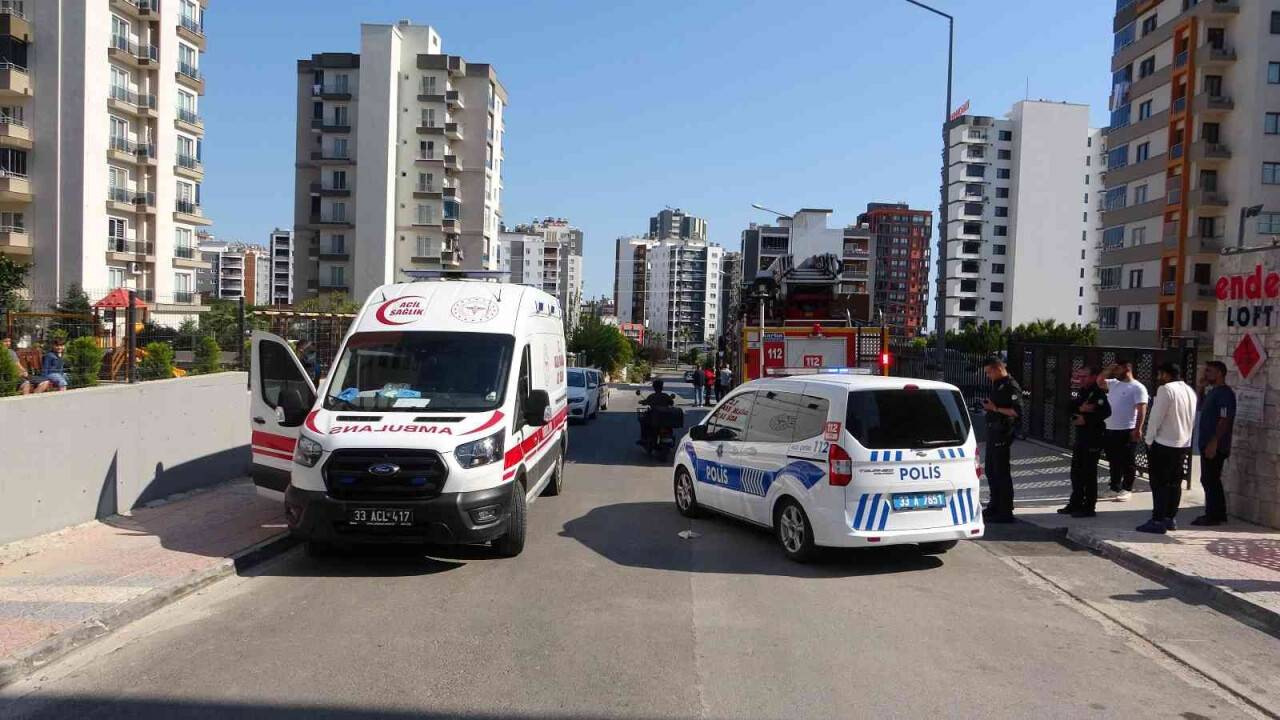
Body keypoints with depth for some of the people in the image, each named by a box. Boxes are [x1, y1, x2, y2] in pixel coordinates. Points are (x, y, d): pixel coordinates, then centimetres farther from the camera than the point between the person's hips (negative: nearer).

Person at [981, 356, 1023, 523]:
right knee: (990, 471, 17)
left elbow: (1018, 411, -22)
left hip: (1002, 433, -10)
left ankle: (1005, 512, 1)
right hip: (992, 431, 10)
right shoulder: (996, 385, 16)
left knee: (1001, 472, -5)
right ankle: (994, 506, 29)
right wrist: (988, 406, 11)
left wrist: (996, 409, -19)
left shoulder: (1011, 386, -14)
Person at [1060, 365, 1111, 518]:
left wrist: (1086, 419, -21)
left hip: (1093, 438, -8)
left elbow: (1106, 412, -25)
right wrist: (1080, 408, -15)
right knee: (1076, 471, 13)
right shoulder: (1082, 392, 14)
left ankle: (1089, 507, 5)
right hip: (1080, 436, 8)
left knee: (1089, 473, -2)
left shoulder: (1098, 393, -12)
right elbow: (1070, 407, 5)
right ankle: (1075, 504, 23)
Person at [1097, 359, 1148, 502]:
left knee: (1127, 461, 2)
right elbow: (1099, 381, 21)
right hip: (1110, 430, 8)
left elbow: (1141, 409, -15)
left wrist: (1138, 429, -21)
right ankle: (1115, 486, 25)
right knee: (1113, 460, 15)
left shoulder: (1137, 387, -10)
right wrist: (1109, 371, 6)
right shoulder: (1114, 383, 12)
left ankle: (1127, 489, 9)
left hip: (1127, 431, -7)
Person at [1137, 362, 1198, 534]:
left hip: (1164, 444, -8)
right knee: (1175, 483, 13)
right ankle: (1170, 518, 18)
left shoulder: (1165, 389, -15)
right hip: (1184, 444, 8)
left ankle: (1158, 521, -5)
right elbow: (1193, 419, 13)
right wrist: (1186, 435, 16)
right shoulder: (1190, 391, 10)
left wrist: (1149, 440, -8)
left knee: (1159, 483, -4)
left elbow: (1156, 417, -16)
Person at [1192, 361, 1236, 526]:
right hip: (1208, 444, 10)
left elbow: (1224, 420, -20)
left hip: (1215, 446, -10)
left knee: (1210, 480, -5)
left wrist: (1214, 442, -24)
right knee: (1211, 480, 15)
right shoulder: (1212, 391, 15)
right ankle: (1218, 514, 23)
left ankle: (1213, 516, 1)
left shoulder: (1225, 393, -14)